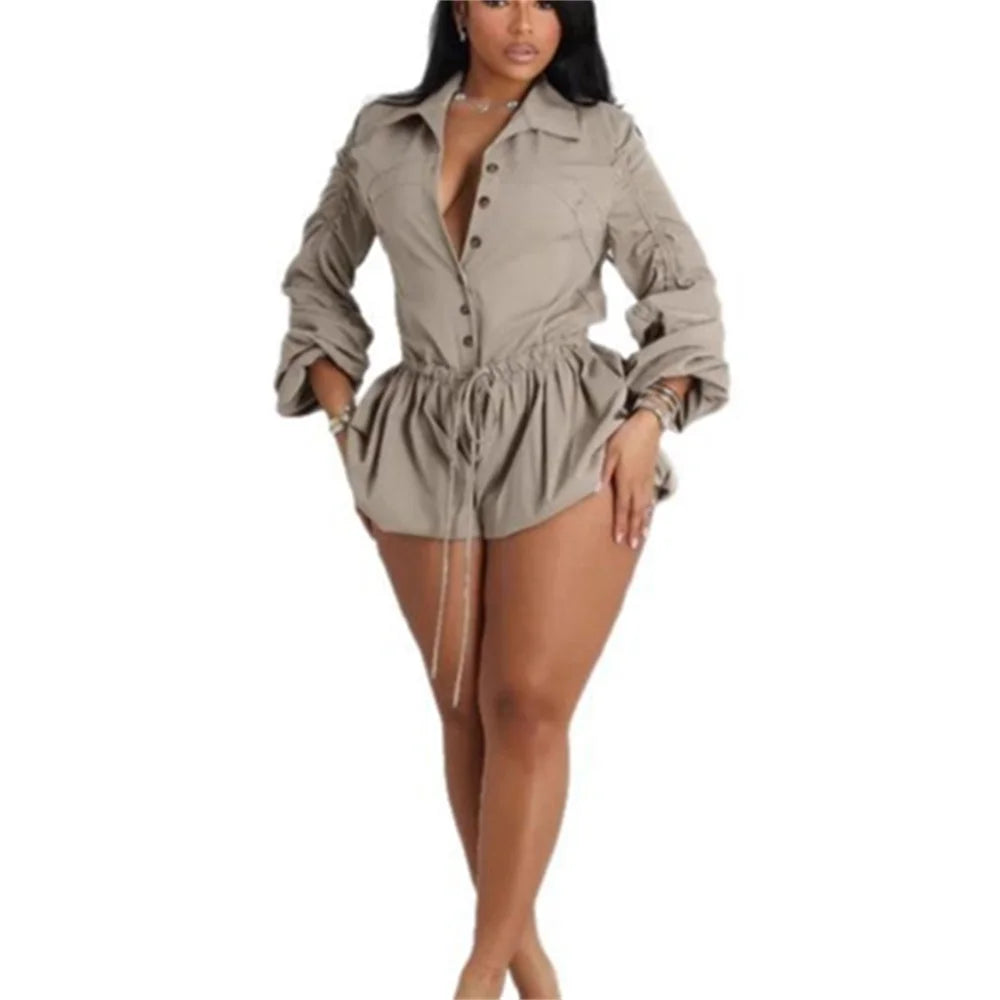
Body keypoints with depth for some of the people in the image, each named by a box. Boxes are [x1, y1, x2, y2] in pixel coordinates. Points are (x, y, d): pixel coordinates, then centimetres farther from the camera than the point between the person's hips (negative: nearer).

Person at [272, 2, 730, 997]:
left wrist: (649, 421, -7)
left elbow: (682, 284, 6)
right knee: (464, 709, 6)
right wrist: (345, 427, 9)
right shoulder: (381, 133, 8)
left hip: (566, 436, -3)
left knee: (529, 703, -9)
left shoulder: (604, 136, 3)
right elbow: (317, 279, 18)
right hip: (424, 443, 3)